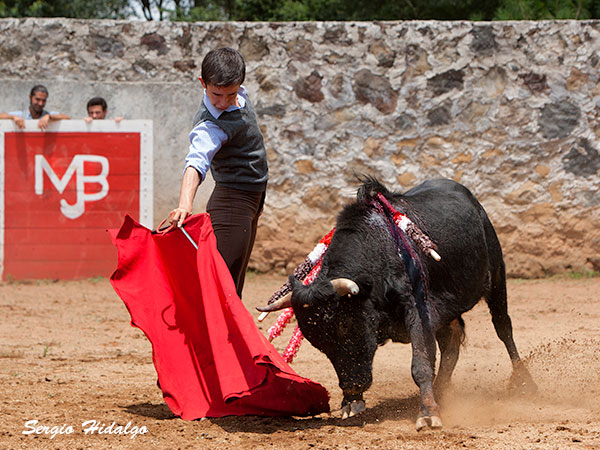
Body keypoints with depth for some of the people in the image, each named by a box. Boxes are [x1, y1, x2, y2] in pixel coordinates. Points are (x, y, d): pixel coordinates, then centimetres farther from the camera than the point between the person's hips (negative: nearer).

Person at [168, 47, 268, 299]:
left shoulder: (239, 95, -2)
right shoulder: (210, 126, -27)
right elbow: (196, 162, -43)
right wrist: (185, 204, -61)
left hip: (250, 202, 9)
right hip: (231, 204, -9)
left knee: (234, 287, 14)